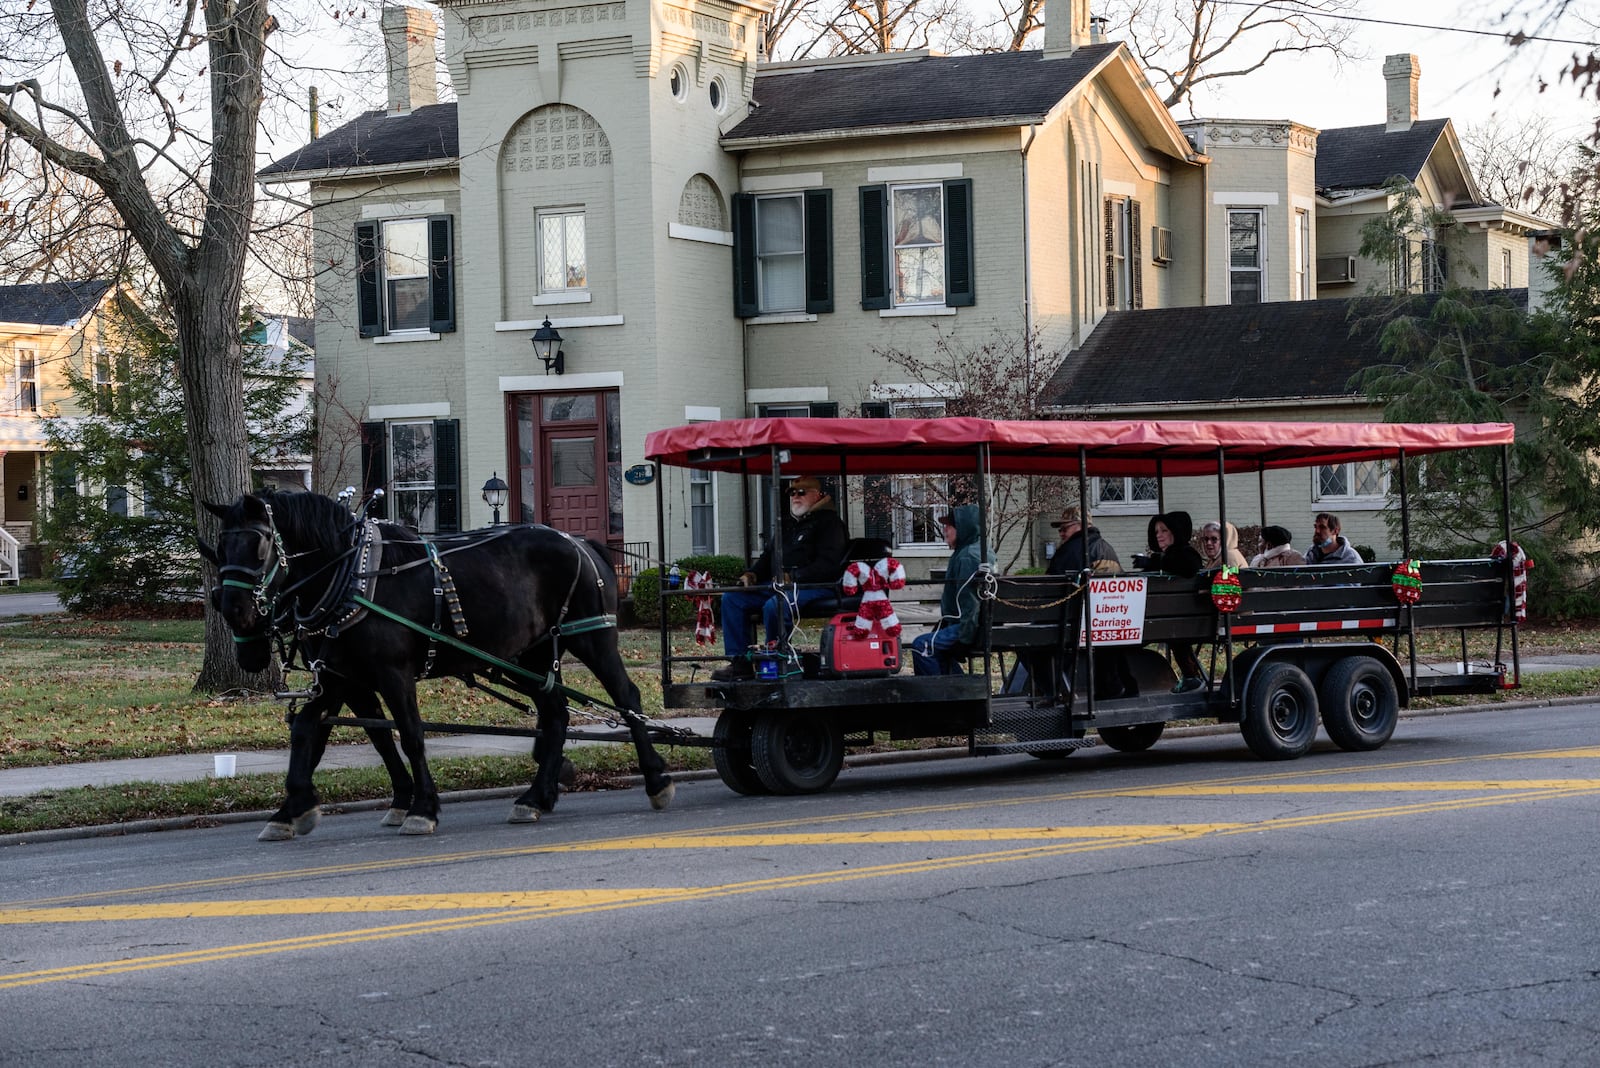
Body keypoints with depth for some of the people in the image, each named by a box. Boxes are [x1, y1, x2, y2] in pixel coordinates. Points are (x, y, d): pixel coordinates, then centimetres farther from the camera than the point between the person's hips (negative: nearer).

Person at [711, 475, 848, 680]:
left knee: (774, 606, -36)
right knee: (732, 598, -3)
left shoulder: (829, 522, -2)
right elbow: (769, 556, 30)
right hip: (780, 584, 9)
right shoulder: (789, 526, 25)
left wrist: (793, 577, -23)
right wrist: (753, 574, 8)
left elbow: (828, 564, -15)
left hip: (816, 586, -9)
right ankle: (739, 662, -9)